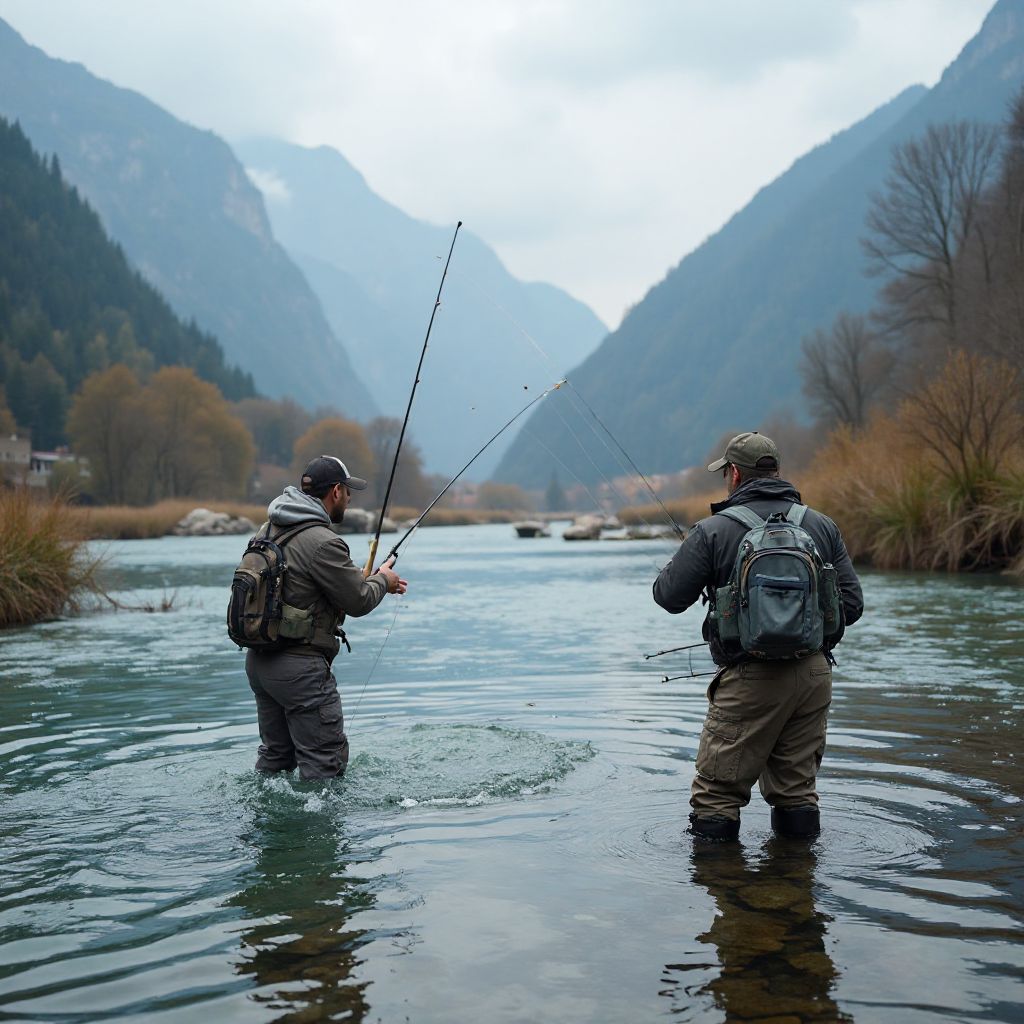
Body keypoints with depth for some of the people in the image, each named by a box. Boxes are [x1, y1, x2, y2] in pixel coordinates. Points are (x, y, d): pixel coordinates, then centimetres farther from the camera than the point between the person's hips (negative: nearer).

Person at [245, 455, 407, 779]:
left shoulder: (270, 528, 8)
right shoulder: (323, 543, -20)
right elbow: (358, 601, -12)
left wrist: (371, 579, 20)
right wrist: (382, 580, 8)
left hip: (258, 658, 9)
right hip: (299, 666, -9)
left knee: (275, 756, 21)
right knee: (325, 764, 1)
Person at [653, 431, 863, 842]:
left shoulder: (713, 531, -6)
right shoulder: (822, 526, 7)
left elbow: (669, 596, -1)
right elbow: (852, 604, 7)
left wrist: (684, 555, 20)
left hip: (750, 679, -5)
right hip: (814, 673, 5)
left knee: (716, 792, 5)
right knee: (796, 786, 17)